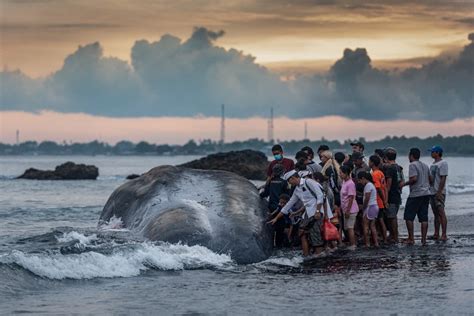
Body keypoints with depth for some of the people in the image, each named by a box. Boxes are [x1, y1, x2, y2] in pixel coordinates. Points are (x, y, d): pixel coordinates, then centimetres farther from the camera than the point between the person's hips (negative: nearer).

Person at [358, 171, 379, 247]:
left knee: (365, 225, -4)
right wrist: (364, 206, 11)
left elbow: (367, 198, -18)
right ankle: (376, 242, 10)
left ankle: (367, 243, -5)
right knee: (372, 226, 11)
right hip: (375, 207, 10)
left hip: (370, 207, -10)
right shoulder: (371, 184, 17)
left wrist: (363, 207, -7)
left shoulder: (368, 185, -13)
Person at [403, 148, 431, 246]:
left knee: (408, 217, 2)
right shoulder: (425, 165, 16)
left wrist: (405, 183, -6)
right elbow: (430, 179, 20)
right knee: (424, 218, 6)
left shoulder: (413, 165, -9)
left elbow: (414, 179, -20)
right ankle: (424, 239, 3)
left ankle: (411, 238, 0)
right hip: (426, 193, 8)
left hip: (415, 194, -7)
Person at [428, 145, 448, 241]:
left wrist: (439, 192, -21)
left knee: (441, 213, -10)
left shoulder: (443, 163, -11)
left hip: (439, 193, -9)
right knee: (436, 214, 11)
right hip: (432, 192, 9)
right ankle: (436, 234, 15)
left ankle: (444, 235, -11)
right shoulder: (433, 164, 18)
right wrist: (429, 190, 17)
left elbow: (443, 179, -17)